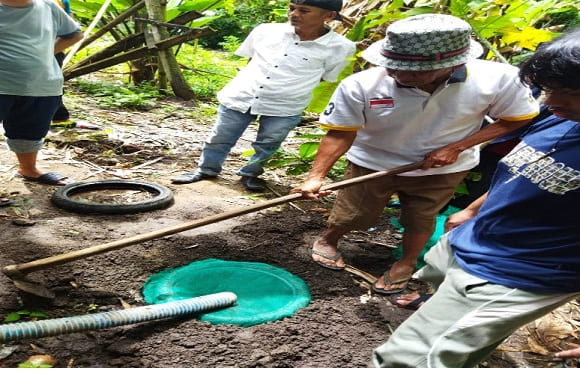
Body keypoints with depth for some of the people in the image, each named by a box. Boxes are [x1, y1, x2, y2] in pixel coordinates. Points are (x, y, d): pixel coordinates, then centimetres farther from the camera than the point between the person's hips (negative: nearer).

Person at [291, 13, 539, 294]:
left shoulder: (496, 79, -26)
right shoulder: (360, 85, -29)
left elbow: (519, 119, -11)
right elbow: (340, 134, -20)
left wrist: (456, 147, -20)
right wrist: (316, 176, -32)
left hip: (443, 168, 1)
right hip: (372, 164, 0)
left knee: (419, 221, 16)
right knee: (351, 215, 12)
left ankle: (406, 263, 47)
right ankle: (326, 241, 45)